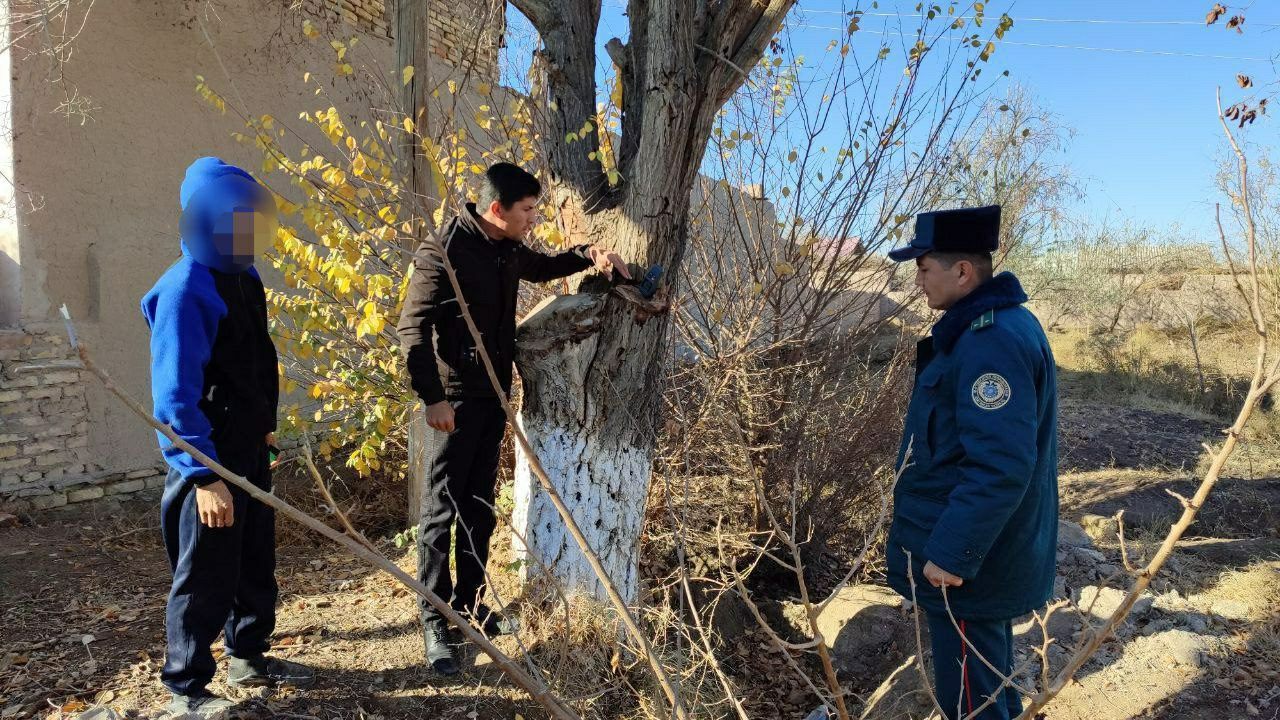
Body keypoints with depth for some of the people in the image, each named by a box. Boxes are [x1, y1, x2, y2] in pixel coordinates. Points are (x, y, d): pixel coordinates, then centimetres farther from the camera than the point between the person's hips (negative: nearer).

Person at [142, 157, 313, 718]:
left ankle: (249, 656, 39)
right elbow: (175, 396, -24)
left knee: (256, 562, 20)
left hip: (249, 451, 9)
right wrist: (205, 477, -27)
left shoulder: (245, 278, 6)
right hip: (208, 461, -8)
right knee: (205, 577, 5)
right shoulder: (185, 289, -21)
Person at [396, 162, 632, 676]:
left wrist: (588, 254, 10)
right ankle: (434, 623, 11)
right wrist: (432, 397, -22)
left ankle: (470, 603, 27)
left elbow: (543, 267, 28)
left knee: (480, 507, 14)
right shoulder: (444, 252, -17)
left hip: (494, 394, 8)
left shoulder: (508, 250, 7)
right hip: (455, 397, -8)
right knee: (441, 510, 0)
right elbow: (412, 328, -18)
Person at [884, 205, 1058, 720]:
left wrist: (952, 552, -25)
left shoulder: (992, 342, -27)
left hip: (968, 563, -10)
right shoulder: (995, 325, 7)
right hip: (986, 549, 10)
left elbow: (999, 466, -31)